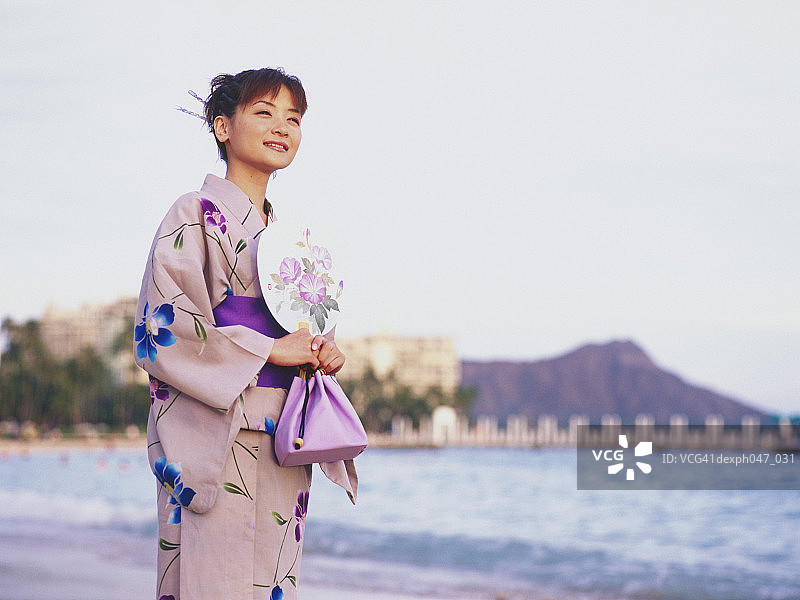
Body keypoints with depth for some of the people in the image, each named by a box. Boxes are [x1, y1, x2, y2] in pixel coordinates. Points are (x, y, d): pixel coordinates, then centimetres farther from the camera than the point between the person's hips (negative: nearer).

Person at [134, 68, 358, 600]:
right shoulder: (195, 215, -2)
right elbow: (161, 328, -12)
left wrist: (325, 353, 2)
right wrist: (269, 350, -13)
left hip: (284, 447, 7)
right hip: (217, 440, -7)